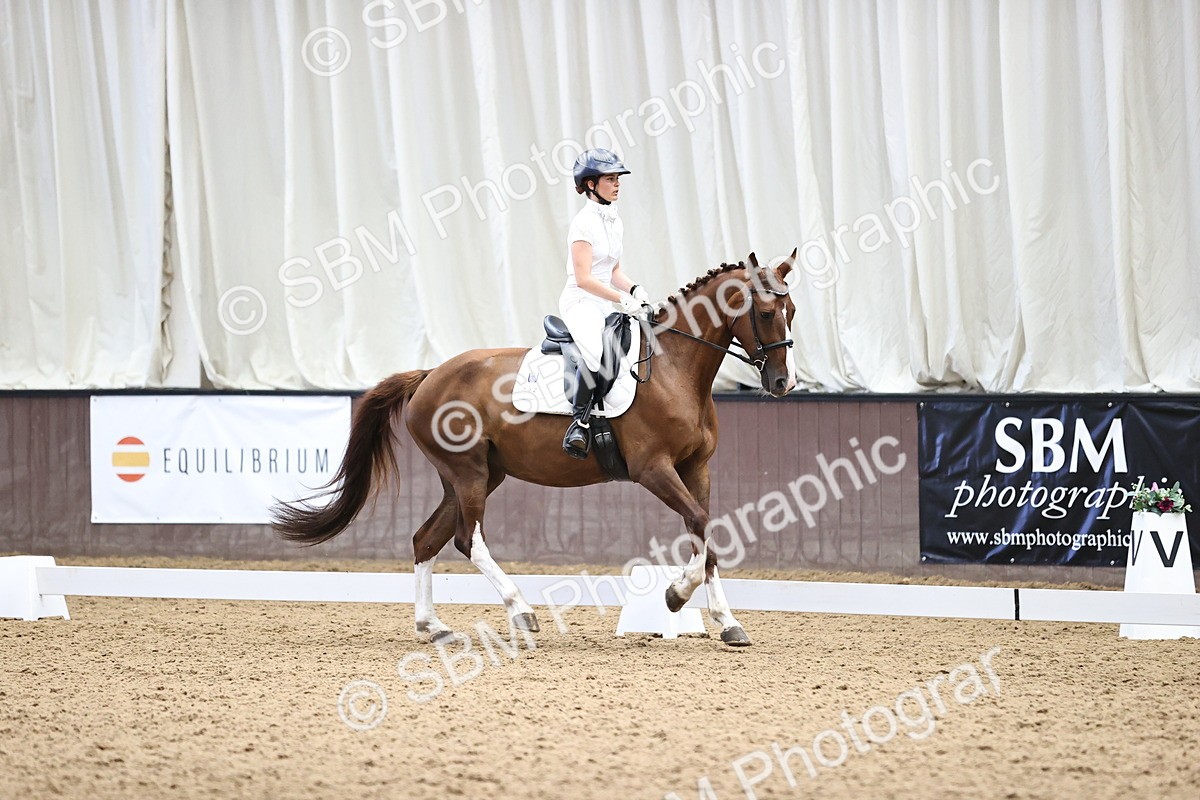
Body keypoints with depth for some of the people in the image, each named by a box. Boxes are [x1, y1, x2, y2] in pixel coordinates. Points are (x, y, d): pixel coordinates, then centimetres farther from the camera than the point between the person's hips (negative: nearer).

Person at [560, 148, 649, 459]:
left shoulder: (615, 222, 16)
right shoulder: (585, 222, -10)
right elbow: (583, 278, -17)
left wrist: (635, 289, 2)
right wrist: (622, 299, -20)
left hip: (605, 304, 10)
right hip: (580, 302, -10)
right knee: (597, 352, -36)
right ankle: (579, 422, -33)